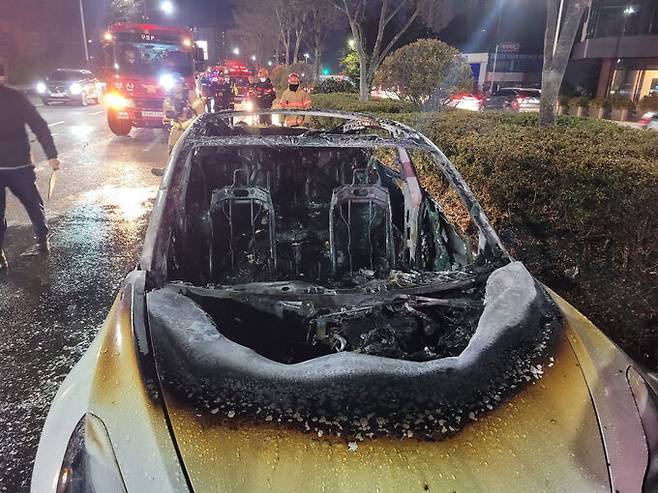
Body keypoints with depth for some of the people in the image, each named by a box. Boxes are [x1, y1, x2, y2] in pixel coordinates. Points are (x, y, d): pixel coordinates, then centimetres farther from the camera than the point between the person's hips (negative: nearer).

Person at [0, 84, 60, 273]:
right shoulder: (16, 97, -1)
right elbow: (40, 127, -4)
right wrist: (51, 155, -3)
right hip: (19, 165, 1)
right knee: (33, 205, 20)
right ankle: (42, 241, 30)